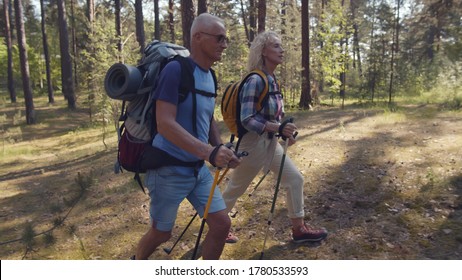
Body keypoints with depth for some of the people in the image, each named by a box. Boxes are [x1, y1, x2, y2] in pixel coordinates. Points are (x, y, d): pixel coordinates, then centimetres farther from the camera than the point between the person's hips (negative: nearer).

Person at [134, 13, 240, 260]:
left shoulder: (210, 77, 7)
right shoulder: (176, 69, -18)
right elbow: (165, 124, -27)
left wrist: (220, 150, 0)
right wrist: (210, 152, -35)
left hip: (199, 169, 7)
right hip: (169, 169, -7)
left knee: (222, 224, 4)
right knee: (161, 234, 13)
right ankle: (136, 263, 45)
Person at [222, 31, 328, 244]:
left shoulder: (272, 80, 7)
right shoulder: (255, 81, -22)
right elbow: (247, 120, -26)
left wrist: (284, 131, 3)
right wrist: (278, 127, -32)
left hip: (271, 143, 9)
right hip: (253, 144, -9)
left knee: (295, 179, 9)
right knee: (234, 190, 8)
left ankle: (299, 229, 22)